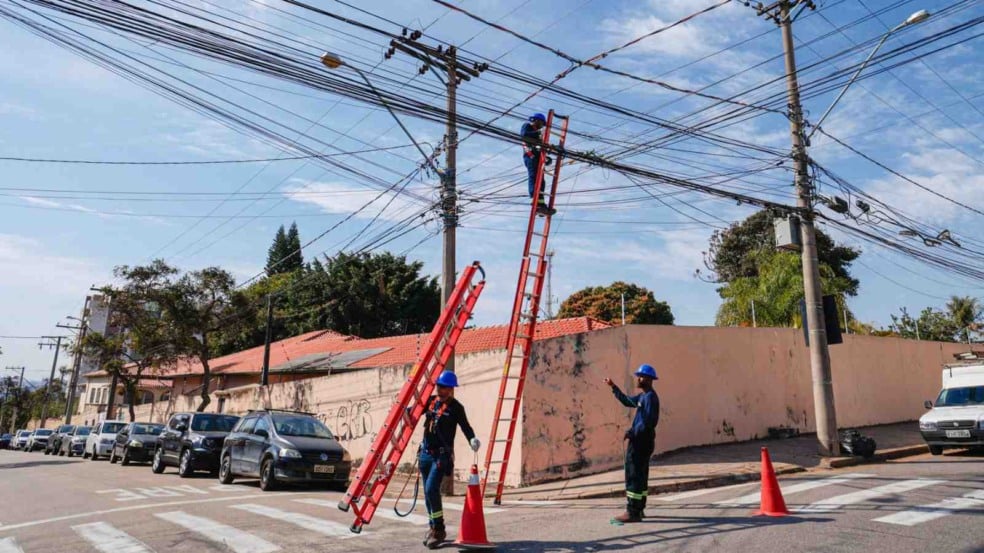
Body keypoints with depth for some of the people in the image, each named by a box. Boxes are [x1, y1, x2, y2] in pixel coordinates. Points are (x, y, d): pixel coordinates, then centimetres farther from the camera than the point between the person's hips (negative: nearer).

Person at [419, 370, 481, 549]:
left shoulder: (456, 407, -7)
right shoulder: (431, 401, 8)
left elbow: (465, 426, -13)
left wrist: (472, 439, -31)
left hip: (441, 455, -6)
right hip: (425, 453, 6)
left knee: (432, 489, -18)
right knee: (428, 492, 12)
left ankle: (439, 529, -6)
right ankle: (434, 528, 25)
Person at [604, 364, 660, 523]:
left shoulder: (650, 397, -16)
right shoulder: (643, 396, 14)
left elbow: (649, 421, -23)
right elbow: (627, 401, 27)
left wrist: (632, 432, -19)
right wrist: (613, 387, 24)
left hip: (641, 442, -10)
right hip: (640, 441, 10)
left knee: (634, 476, -7)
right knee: (640, 475, 15)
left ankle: (633, 512, -4)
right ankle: (638, 509, 23)